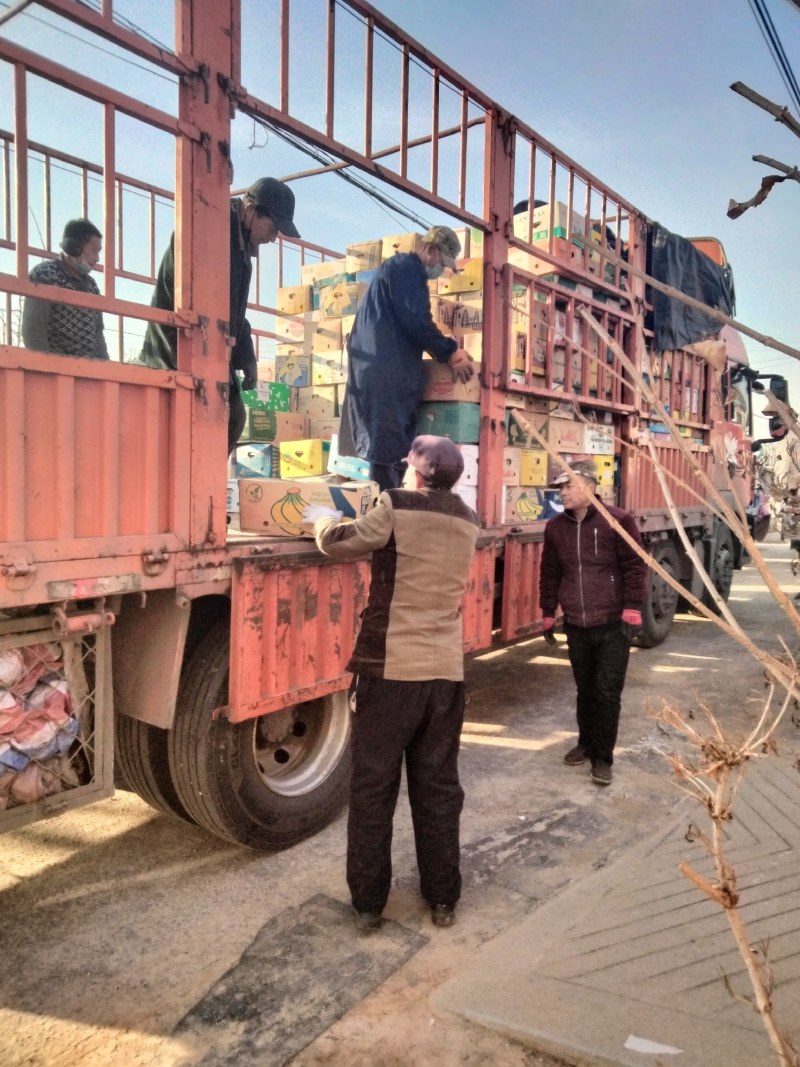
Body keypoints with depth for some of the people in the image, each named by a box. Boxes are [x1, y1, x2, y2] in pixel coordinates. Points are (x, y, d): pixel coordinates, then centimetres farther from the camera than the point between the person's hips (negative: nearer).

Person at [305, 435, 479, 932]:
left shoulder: (397, 507, -9)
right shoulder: (467, 522, 8)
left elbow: (339, 543, 2)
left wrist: (323, 518, 23)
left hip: (391, 670, -5)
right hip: (446, 672, 5)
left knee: (373, 789, 9)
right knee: (438, 787, 16)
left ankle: (369, 903, 20)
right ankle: (443, 899, 26)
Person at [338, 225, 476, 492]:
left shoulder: (405, 270, 28)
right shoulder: (406, 268, -4)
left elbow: (408, 323, 26)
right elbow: (415, 322, -15)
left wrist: (445, 348, 17)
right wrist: (449, 352, -7)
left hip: (386, 366, 10)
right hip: (386, 367, -10)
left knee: (387, 444, 8)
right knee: (388, 444, -12)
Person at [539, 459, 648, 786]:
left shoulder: (618, 520, -9)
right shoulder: (556, 527, 7)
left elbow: (636, 565, -8)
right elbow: (550, 573, 13)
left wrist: (632, 607, -14)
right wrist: (548, 612, 13)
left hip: (613, 624, -4)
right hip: (576, 625, 5)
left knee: (607, 693, 0)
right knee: (585, 690, 16)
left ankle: (603, 757, 12)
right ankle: (586, 743, 34)